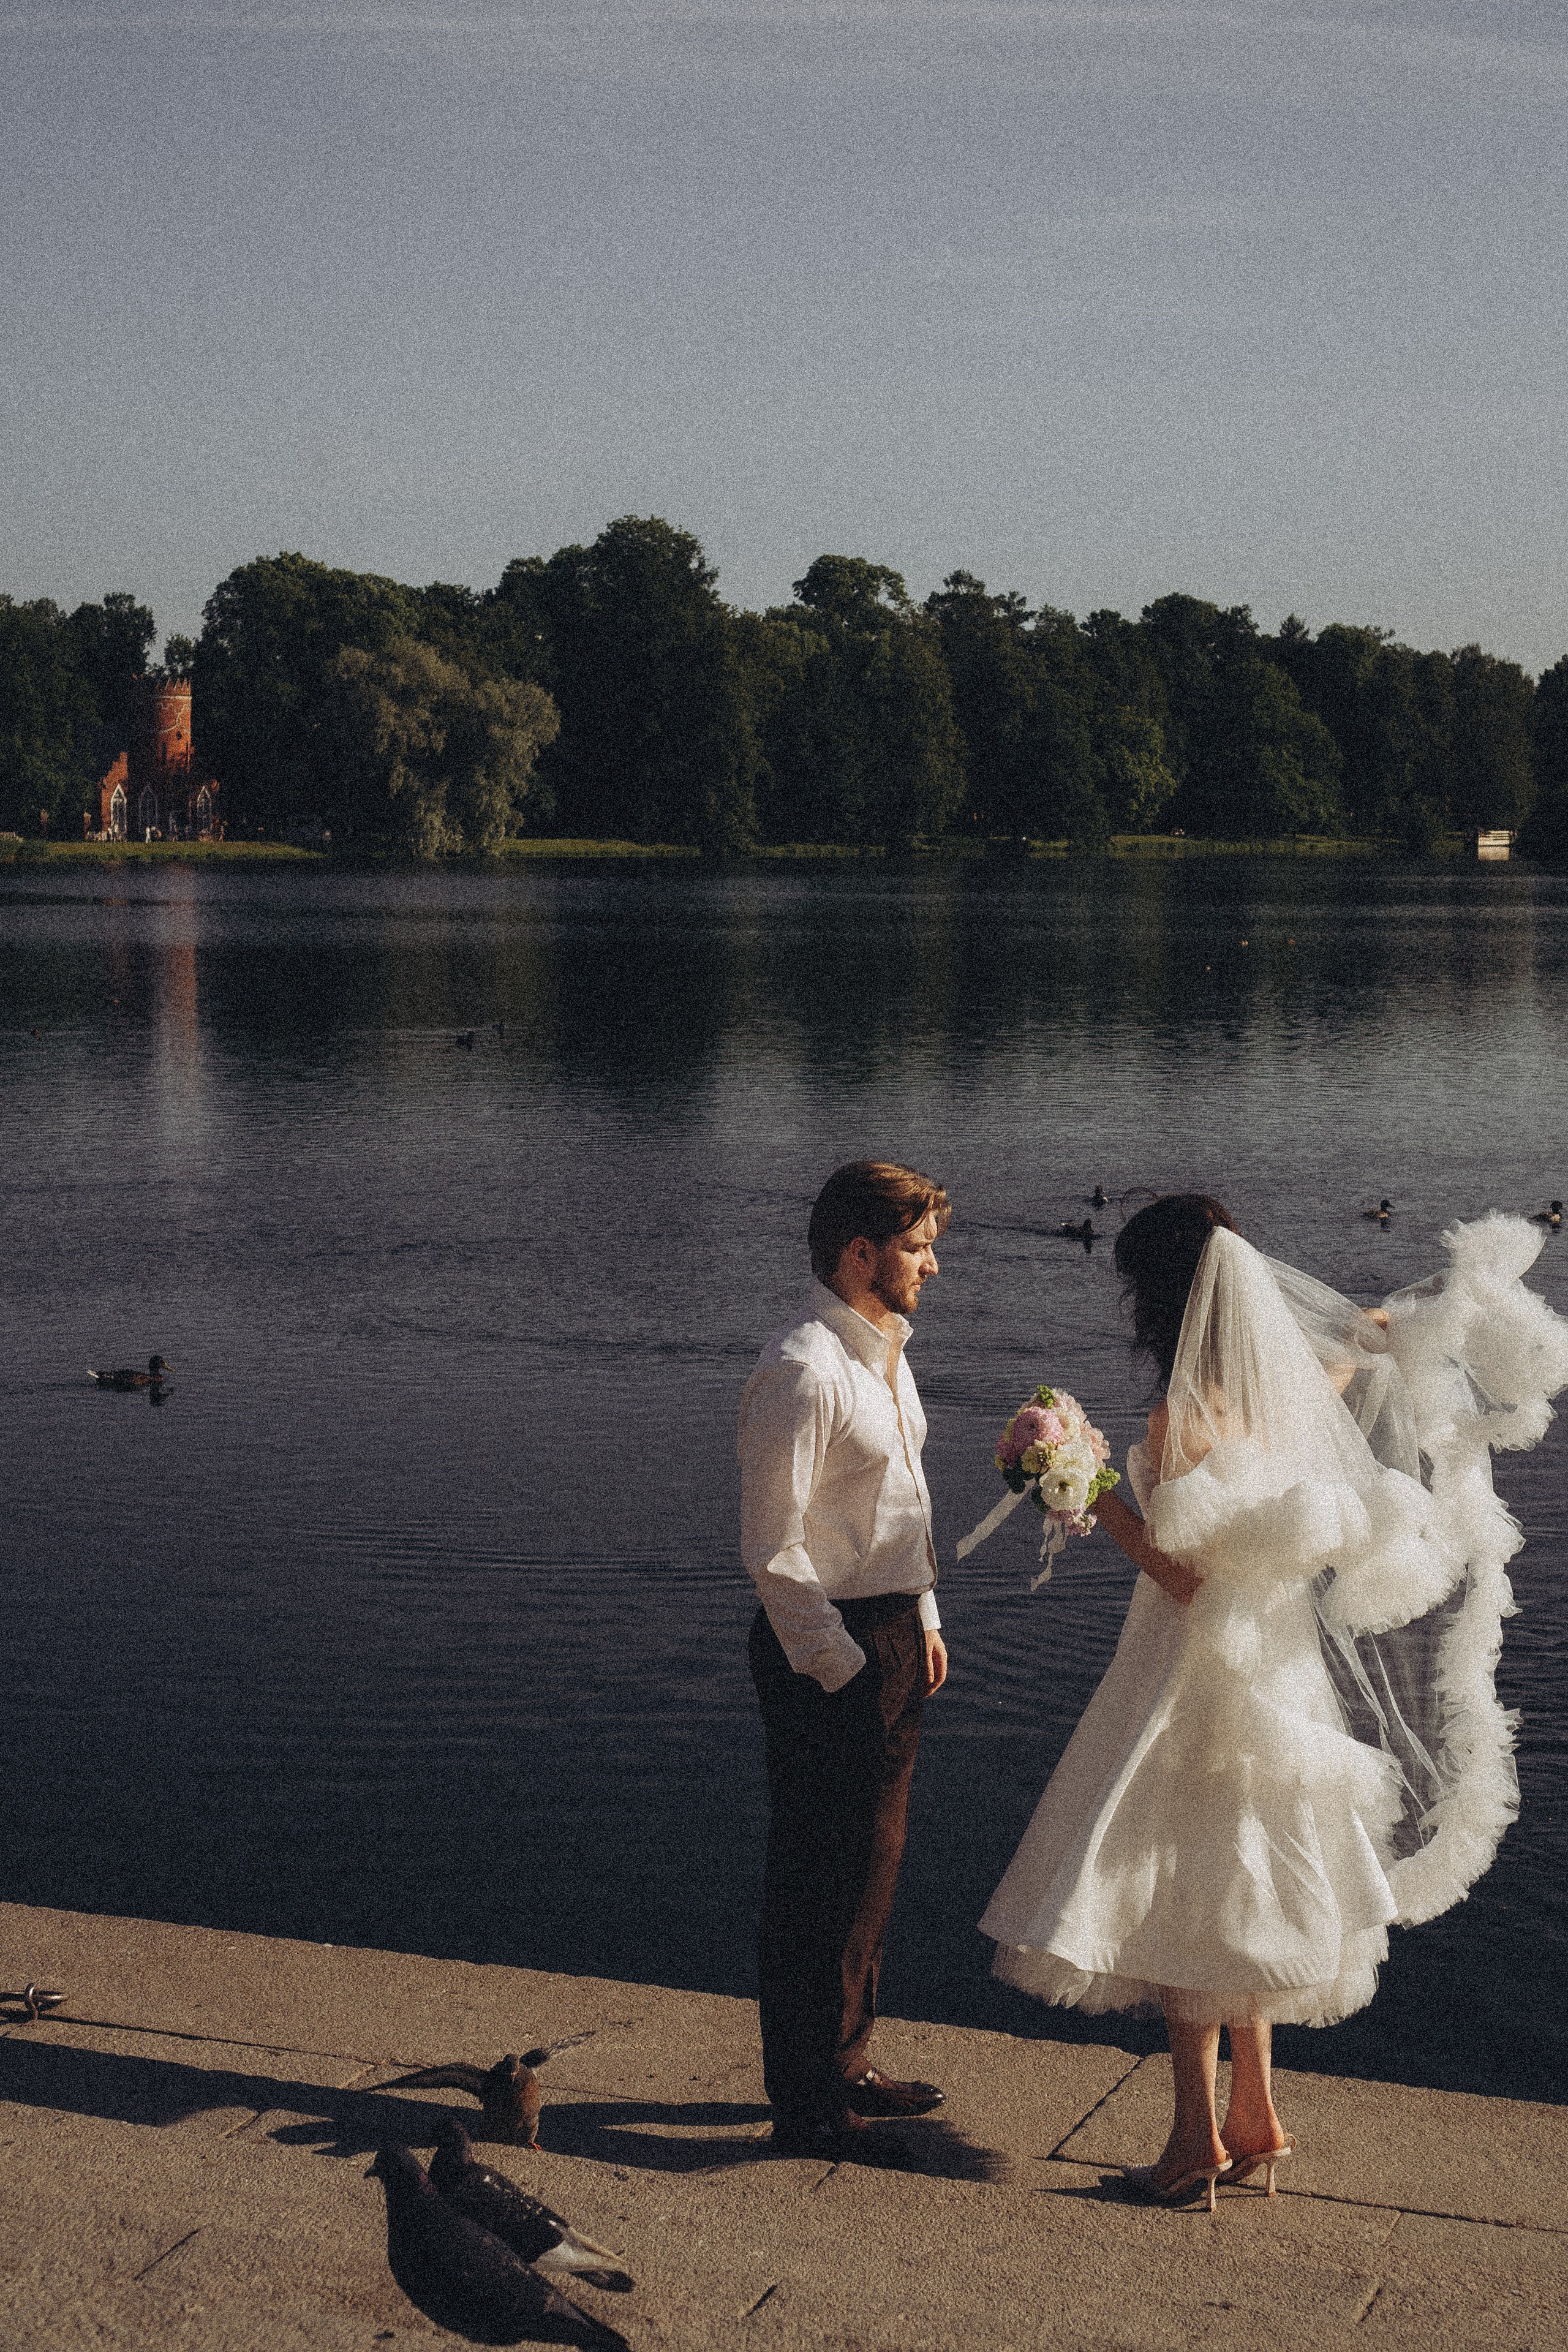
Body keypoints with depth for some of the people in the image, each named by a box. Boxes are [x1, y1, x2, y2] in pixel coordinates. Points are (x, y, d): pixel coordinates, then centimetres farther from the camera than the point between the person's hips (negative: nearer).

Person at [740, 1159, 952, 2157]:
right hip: (826, 1645, -10)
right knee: (821, 1876, -1)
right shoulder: (802, 1371, -19)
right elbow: (773, 1548, -19)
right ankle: (807, 2105, 10)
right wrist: (841, 1667, -18)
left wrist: (925, 1618, 16)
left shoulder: (887, 1351, 12)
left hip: (894, 1633, 10)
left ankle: (846, 2062, 33)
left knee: (875, 1860, 18)